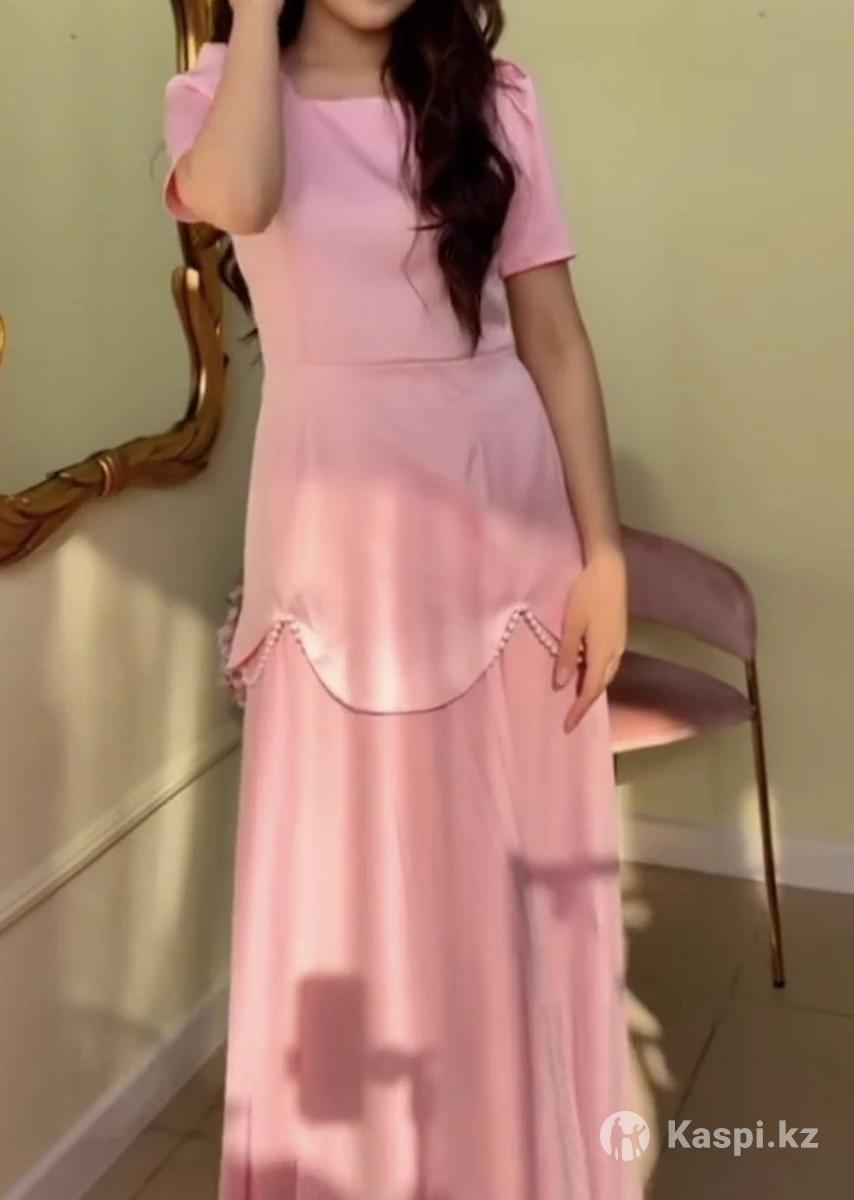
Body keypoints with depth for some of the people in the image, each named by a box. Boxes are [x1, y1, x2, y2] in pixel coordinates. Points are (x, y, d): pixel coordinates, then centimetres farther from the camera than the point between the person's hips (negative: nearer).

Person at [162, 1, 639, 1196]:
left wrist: (602, 551, -4)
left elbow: (555, 339, 1)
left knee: (516, 872, 11)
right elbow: (235, 201, -23)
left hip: (503, 516, 1)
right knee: (348, 877, 9)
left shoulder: (493, 100, 3)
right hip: (337, 530, -1)